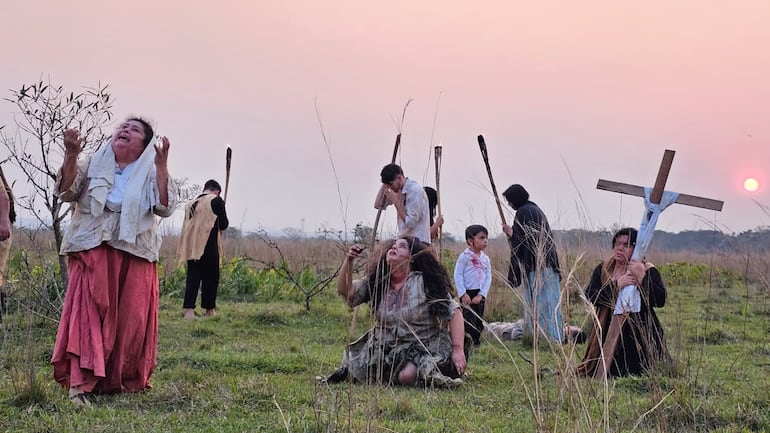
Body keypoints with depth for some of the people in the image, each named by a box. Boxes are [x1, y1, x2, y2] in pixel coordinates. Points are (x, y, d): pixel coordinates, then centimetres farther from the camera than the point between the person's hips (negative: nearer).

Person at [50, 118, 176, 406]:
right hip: (93, 252, -1)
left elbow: (165, 208, -6)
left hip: (135, 257, 1)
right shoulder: (93, 165, 10)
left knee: (131, 319, 4)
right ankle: (79, 384, -18)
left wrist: (161, 166, -13)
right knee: (88, 312, -13)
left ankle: (127, 381, 20)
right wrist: (71, 155, -15)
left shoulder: (151, 173, 9)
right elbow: (66, 192, -2)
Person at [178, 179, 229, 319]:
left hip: (191, 247, 5)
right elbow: (224, 224, -2)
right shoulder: (216, 201, -3)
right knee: (210, 279, 6)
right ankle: (209, 311, 12)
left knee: (193, 278, 4)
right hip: (208, 247, -5)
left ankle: (189, 310, -8)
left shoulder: (191, 203, 14)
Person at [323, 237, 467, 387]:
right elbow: (346, 292, -2)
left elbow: (453, 312, -12)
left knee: (407, 376, -30)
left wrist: (458, 349, -21)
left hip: (421, 348, -4)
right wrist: (348, 261, -17)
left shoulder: (426, 283, -10)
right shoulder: (375, 282, 3)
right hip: (384, 347, 4)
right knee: (357, 371, -12)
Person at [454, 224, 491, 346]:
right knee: (469, 321, -8)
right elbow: (458, 275, -10)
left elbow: (488, 278, 3)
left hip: (480, 295, 5)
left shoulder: (485, 259, 5)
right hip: (467, 294, -5)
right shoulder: (464, 256, -9)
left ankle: (476, 343, 21)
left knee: (479, 322, 11)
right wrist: (463, 294, -15)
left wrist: (481, 295, -8)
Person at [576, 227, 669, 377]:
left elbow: (660, 300, -17)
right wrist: (616, 285, -22)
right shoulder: (603, 269, 5)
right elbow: (590, 296, -10)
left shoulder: (647, 270, -5)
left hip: (639, 335, -3)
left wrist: (641, 277, -27)